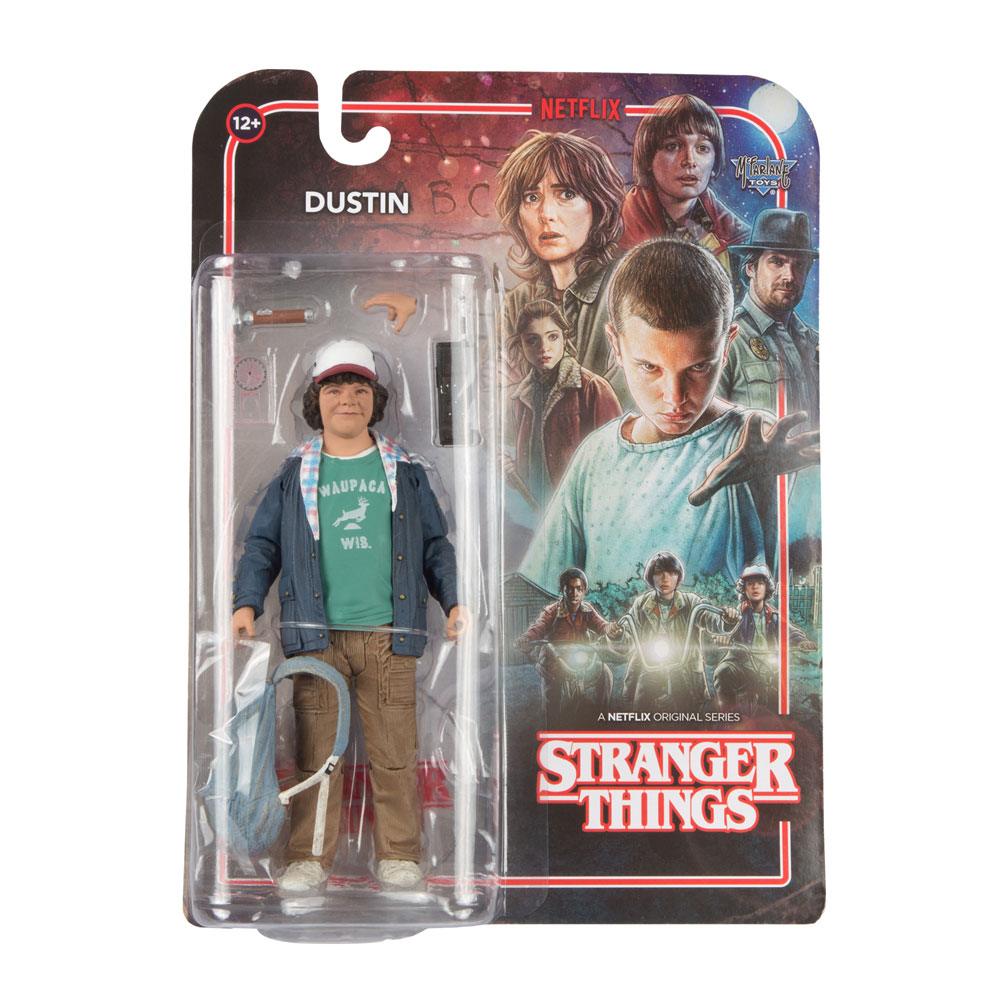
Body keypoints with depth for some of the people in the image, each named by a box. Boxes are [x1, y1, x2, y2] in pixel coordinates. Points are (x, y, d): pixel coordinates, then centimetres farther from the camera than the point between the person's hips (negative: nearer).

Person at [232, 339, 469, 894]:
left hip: (388, 635, 0)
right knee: (315, 749, 1)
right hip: (317, 634, 0)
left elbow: (435, 545, 17)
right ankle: (309, 858, 10)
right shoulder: (295, 474, 12)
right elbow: (262, 544, 13)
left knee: (394, 751, 1)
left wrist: (454, 599, 3)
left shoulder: (404, 471, 13)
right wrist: (246, 603, -1)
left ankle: (398, 855, 11)